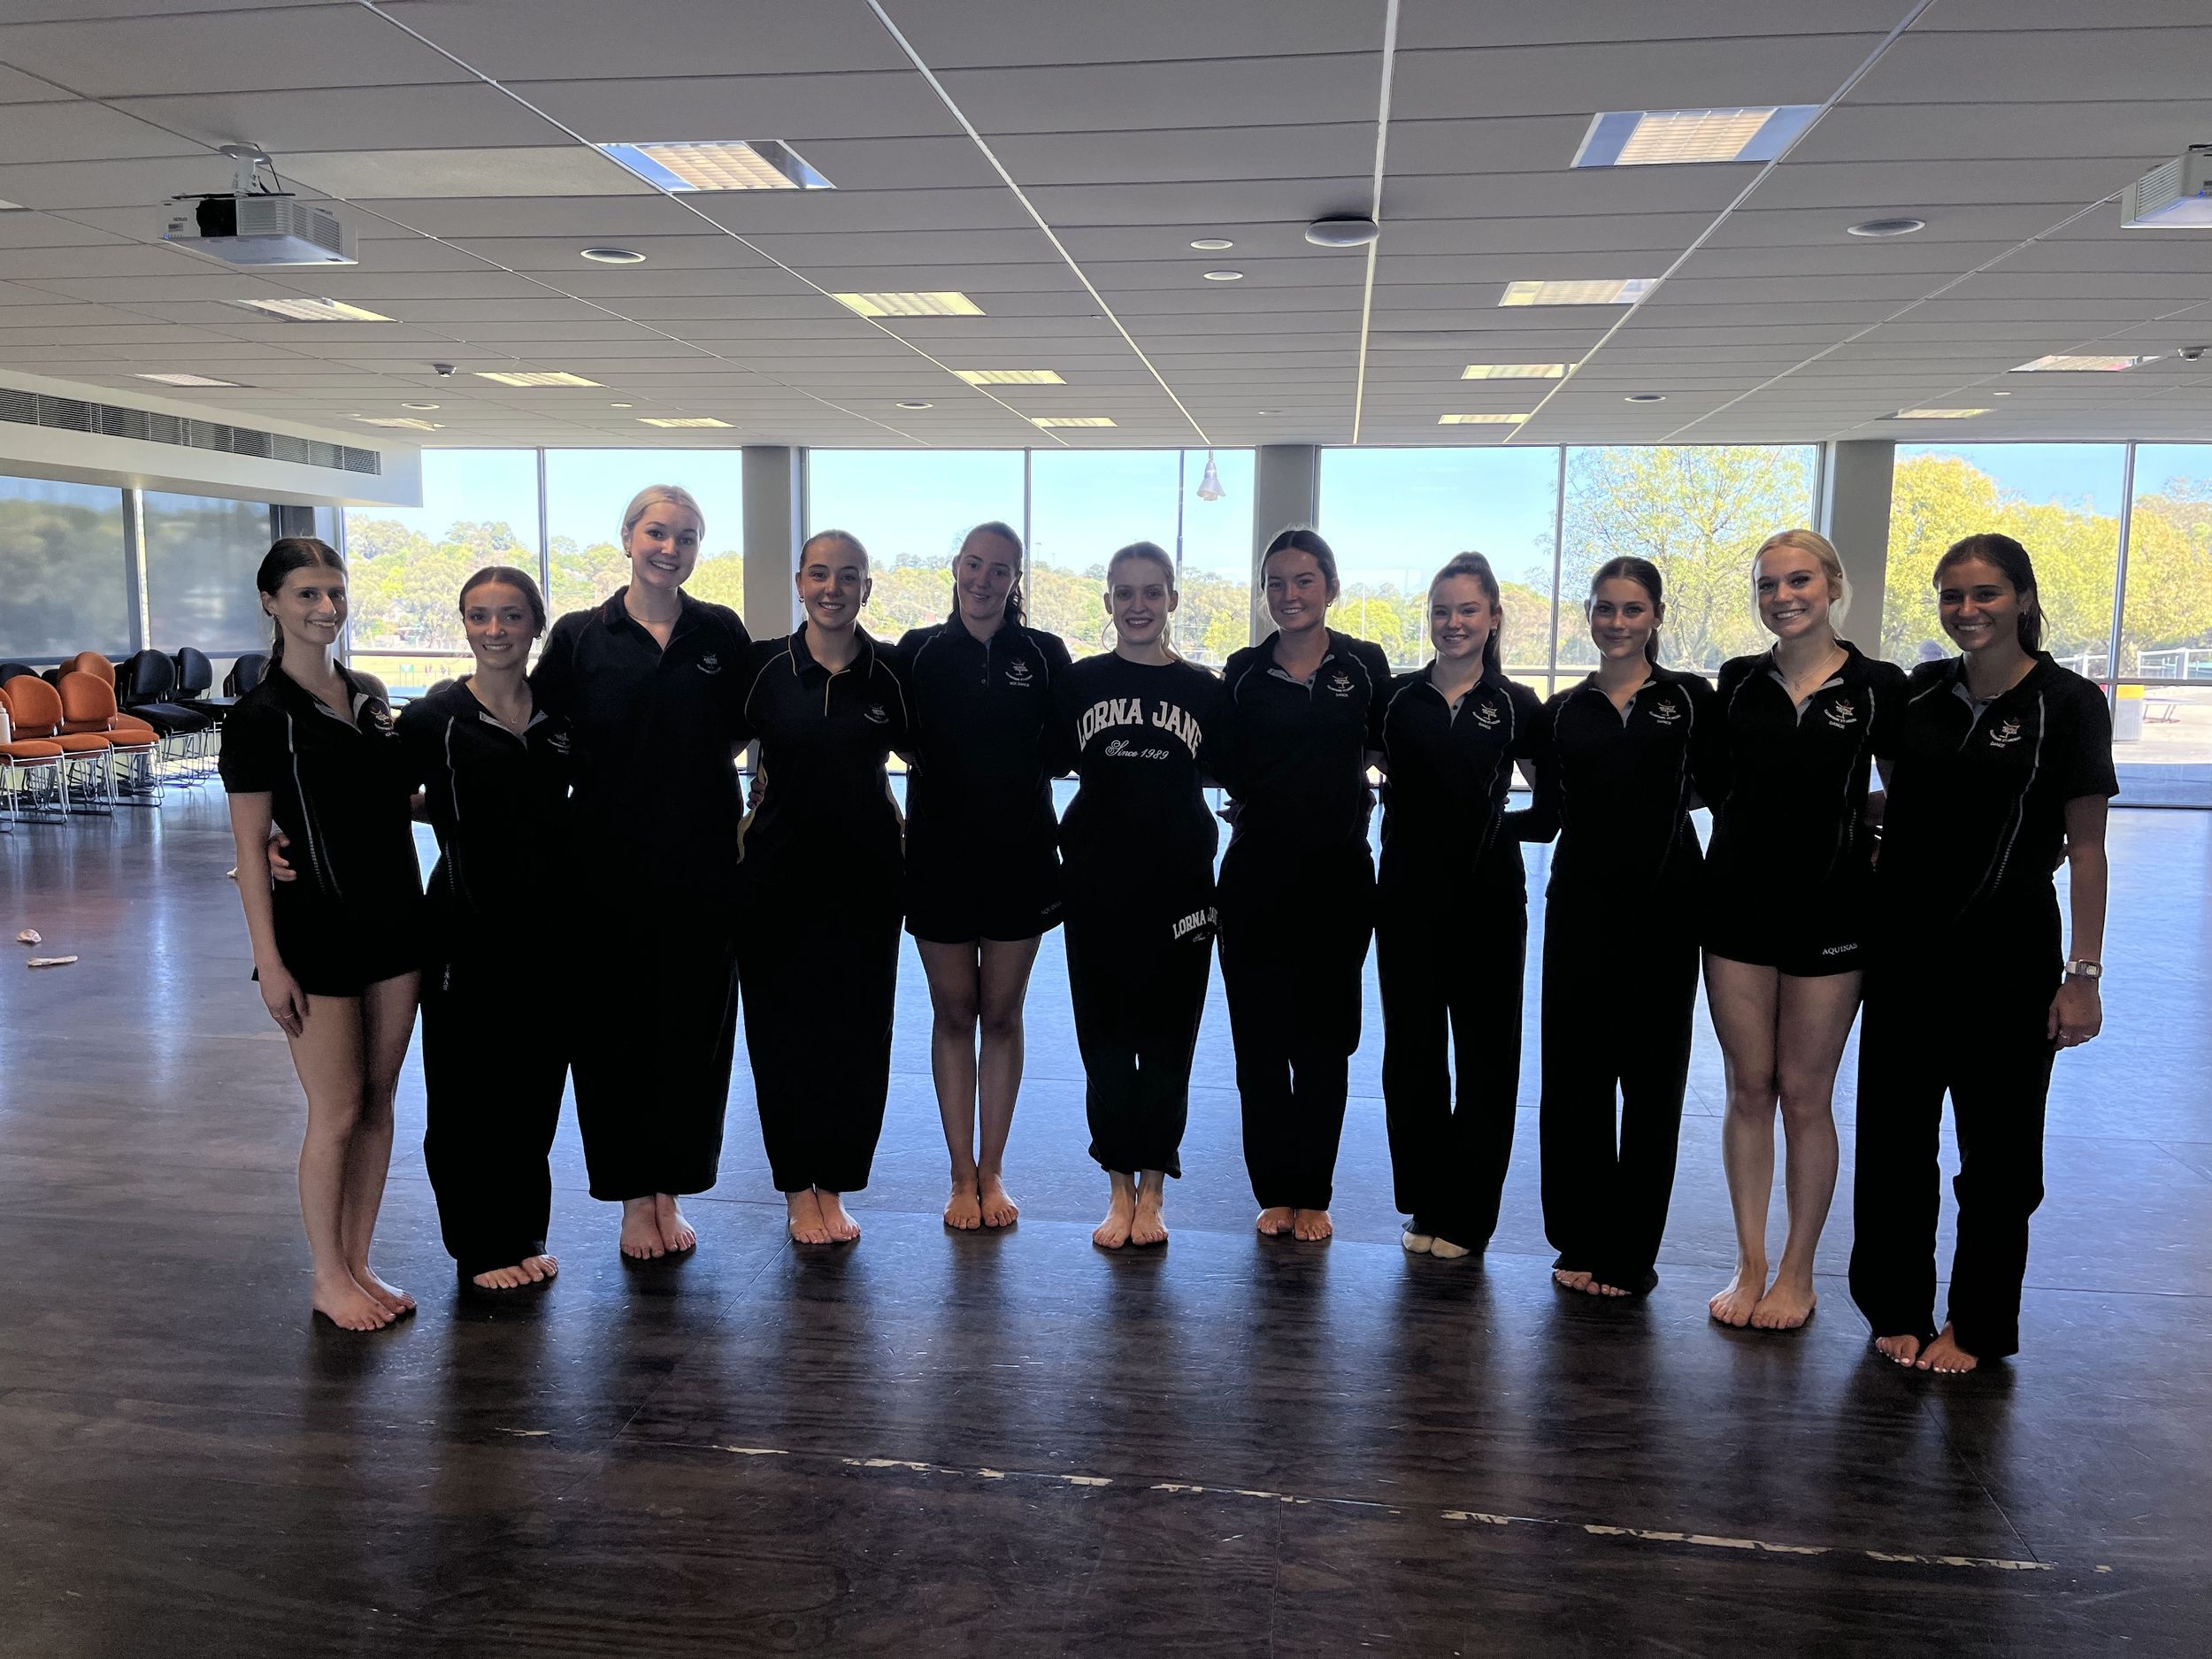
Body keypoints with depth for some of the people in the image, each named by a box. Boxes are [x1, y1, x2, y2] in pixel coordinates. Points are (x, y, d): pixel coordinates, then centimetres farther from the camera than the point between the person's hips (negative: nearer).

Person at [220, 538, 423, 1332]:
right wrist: (268, 960, -14)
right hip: (317, 934, -6)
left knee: (378, 1103, 11)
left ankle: (358, 1264, 23)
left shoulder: (370, 695, 9)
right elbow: (250, 846, -11)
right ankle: (329, 1278, 17)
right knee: (337, 1113, 1)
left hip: (393, 921, 6)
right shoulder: (261, 715, -9)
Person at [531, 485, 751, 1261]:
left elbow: (743, 730, 15)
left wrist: (699, 768, 3)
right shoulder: (579, 636, 2)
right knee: (613, 1029, 5)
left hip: (703, 863, 1)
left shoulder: (722, 633, 4)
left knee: (694, 1027, 7)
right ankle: (633, 1197, 21)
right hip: (608, 863, -1)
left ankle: (671, 1192, 23)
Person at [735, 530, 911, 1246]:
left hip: (866, 874, 1)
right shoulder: (764, 665, -2)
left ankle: (834, 1188, 22)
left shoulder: (890, 672, 0)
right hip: (778, 873, -1)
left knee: (857, 1033, 6)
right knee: (782, 1032, 5)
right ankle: (797, 1188, 21)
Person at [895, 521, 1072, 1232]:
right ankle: (962, 1174, 20)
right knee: (954, 1013, 8)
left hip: (1019, 856, 0)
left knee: (1001, 1016, 8)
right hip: (939, 856, 0)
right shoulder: (919, 651, 1)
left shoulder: (1043, 654, 1)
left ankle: (992, 1173, 21)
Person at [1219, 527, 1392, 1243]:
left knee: (1322, 1044, 7)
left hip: (1337, 875, 0)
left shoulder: (1364, 665, 1)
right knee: (1259, 1043, 3)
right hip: (1256, 875, 1)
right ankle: (1275, 1192, 17)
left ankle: (1313, 1195, 19)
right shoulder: (1244, 671, 3)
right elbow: (1226, 767, 7)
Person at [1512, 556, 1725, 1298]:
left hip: (1663, 907, -2)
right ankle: (1580, 1242, 18)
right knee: (1572, 1075, 3)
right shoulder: (1562, 712, 10)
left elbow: (1716, 788, 1)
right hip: (1580, 904, 2)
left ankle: (1631, 1254, 17)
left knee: (1651, 1081, 5)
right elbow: (1544, 818, 10)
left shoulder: (1689, 697, 4)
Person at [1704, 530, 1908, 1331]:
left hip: (1828, 908, -2)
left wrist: (1862, 820, -9)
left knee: (1805, 1093, 5)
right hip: (1739, 901, 2)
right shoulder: (1737, 681, 5)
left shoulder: (1879, 687, -3)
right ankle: (1749, 1265, 19)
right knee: (1749, 1086, 7)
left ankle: (1797, 1271, 20)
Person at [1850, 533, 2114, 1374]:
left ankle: (1977, 1328, 22)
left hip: (2008, 957, -4)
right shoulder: (1920, 692, 5)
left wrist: (2083, 974, -10)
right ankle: (1898, 1310, 25)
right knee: (1892, 1137, 10)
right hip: (1905, 950, 4)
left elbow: (2086, 848, -7)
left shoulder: (2066, 703, -6)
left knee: (1997, 1150, 7)